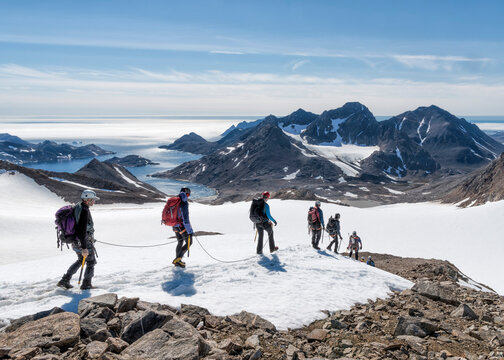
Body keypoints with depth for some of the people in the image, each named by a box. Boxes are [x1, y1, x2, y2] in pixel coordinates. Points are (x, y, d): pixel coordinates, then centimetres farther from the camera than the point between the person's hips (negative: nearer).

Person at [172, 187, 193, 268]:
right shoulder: (184, 204, -21)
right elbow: (185, 219, -24)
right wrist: (190, 231, -21)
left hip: (175, 226, 8)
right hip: (182, 227, -8)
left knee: (180, 242, 23)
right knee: (189, 242, 6)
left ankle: (177, 261, 29)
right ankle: (177, 259, -1)